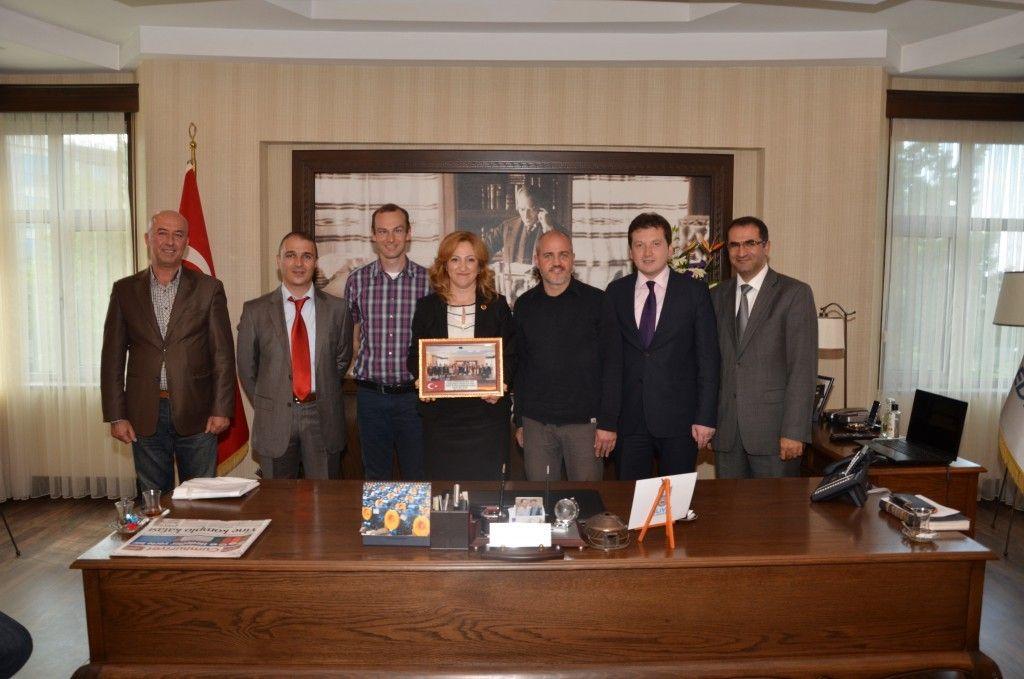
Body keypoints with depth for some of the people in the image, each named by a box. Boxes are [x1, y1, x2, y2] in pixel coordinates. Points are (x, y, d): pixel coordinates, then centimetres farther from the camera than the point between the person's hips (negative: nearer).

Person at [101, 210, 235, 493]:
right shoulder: (125, 290, 6)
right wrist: (116, 416, 0)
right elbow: (112, 357, 6)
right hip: (145, 416, 2)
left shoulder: (208, 288, 1)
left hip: (196, 415, -1)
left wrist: (222, 409, -7)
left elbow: (223, 354, 0)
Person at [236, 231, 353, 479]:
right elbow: (246, 367, 8)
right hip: (275, 421, 0)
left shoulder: (337, 308, 2)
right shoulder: (255, 311, 1)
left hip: (324, 419, 0)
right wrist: (265, 407, 9)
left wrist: (323, 395, 10)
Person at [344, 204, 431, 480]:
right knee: (375, 477, 13)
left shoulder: (428, 280, -1)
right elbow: (352, 333, 13)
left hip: (414, 394, -1)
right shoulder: (356, 281, 2)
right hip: (370, 394, 2)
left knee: (418, 476, 6)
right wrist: (361, 367, 1)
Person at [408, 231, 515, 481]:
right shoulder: (427, 307, 6)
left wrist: (500, 384, -12)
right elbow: (414, 355, 10)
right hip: (440, 417, 1)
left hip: (487, 416, 0)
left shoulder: (497, 306, 4)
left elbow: (511, 355, 5)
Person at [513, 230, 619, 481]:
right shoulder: (524, 305, 8)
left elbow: (612, 365, -3)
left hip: (585, 422, -2)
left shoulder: (597, 301, -2)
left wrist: (608, 423, -8)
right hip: (536, 423, 3)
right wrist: (519, 421, 10)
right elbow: (519, 366, 13)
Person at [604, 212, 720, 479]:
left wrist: (705, 417, -7)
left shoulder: (694, 291, 0)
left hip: (678, 418, -2)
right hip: (628, 419, 2)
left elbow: (708, 357, -2)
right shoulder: (615, 292, 7)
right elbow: (609, 354, 8)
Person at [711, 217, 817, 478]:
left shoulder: (795, 293, -4)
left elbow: (803, 368, -9)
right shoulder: (718, 296, 12)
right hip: (726, 431, 4)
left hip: (773, 427, -4)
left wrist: (794, 432, -14)